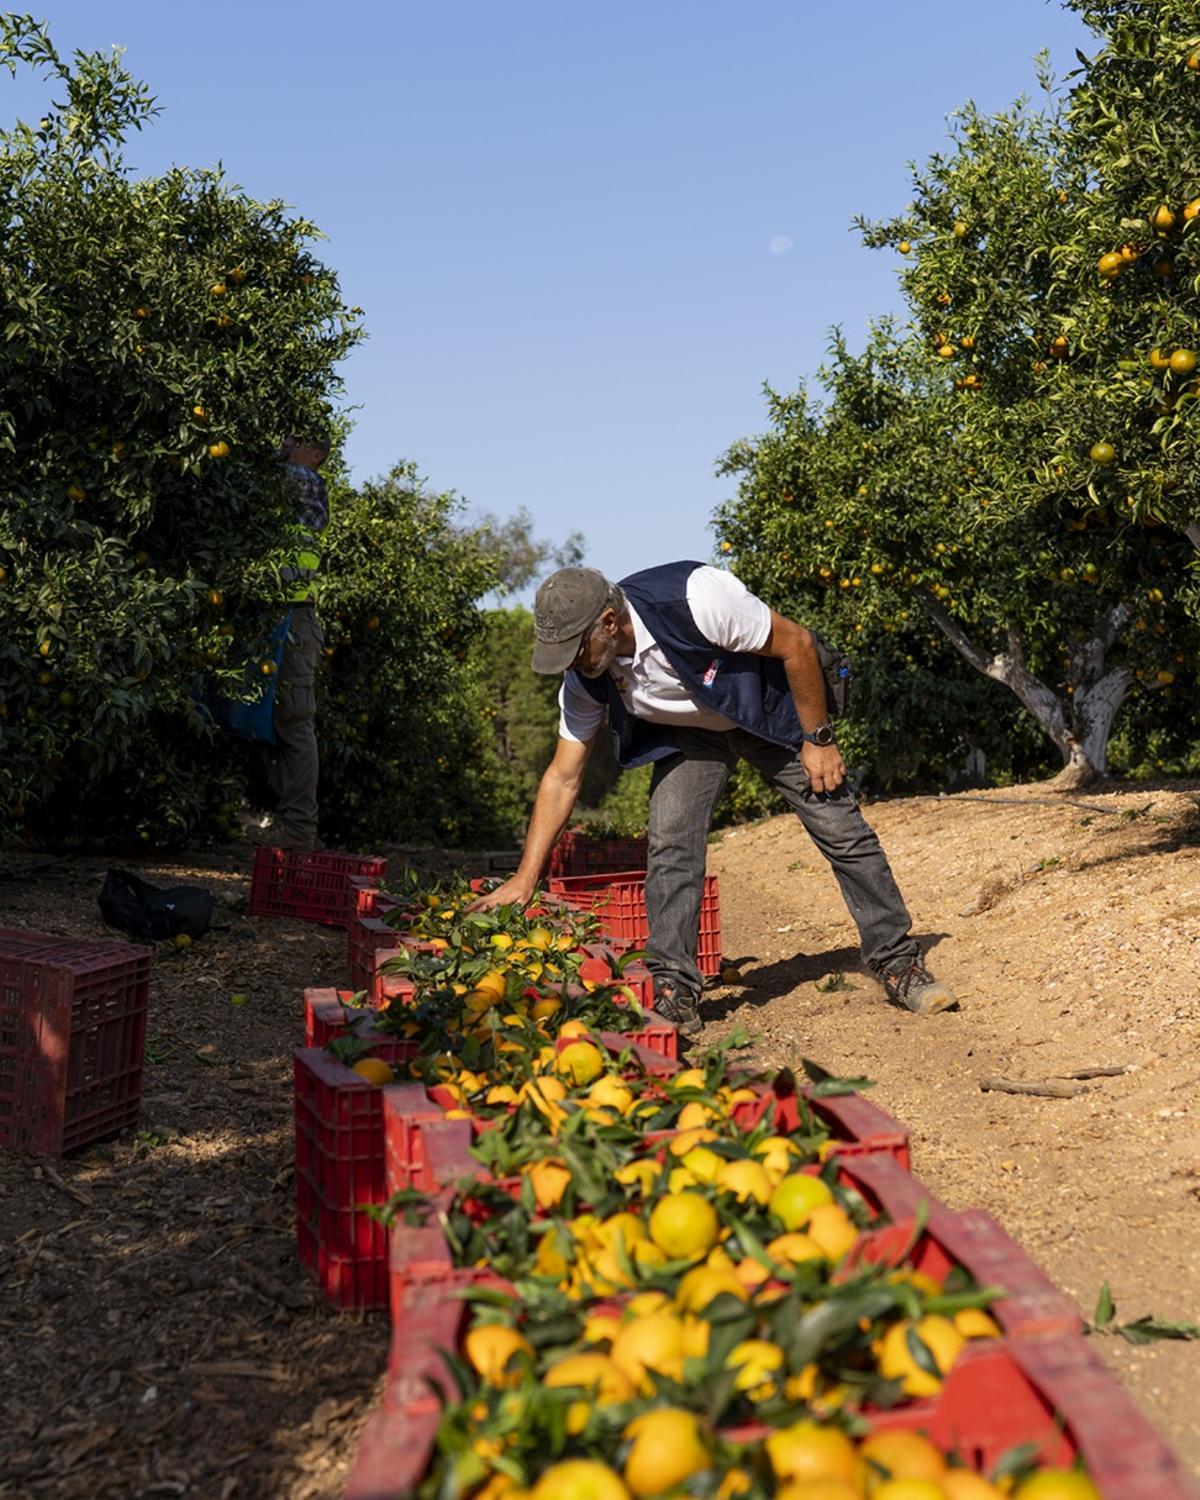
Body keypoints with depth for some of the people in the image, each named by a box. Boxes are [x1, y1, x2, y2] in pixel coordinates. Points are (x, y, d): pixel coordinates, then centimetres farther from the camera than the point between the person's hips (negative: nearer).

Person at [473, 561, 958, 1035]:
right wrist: (525, 877, -17)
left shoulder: (692, 599, -38)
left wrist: (818, 740, -18)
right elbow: (563, 778, -12)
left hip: (771, 708, -3)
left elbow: (796, 643, -25)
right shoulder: (584, 678, -21)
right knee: (669, 843, -16)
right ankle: (674, 992, -6)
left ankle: (899, 963, 12)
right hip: (689, 733, 3)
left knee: (843, 831, -3)